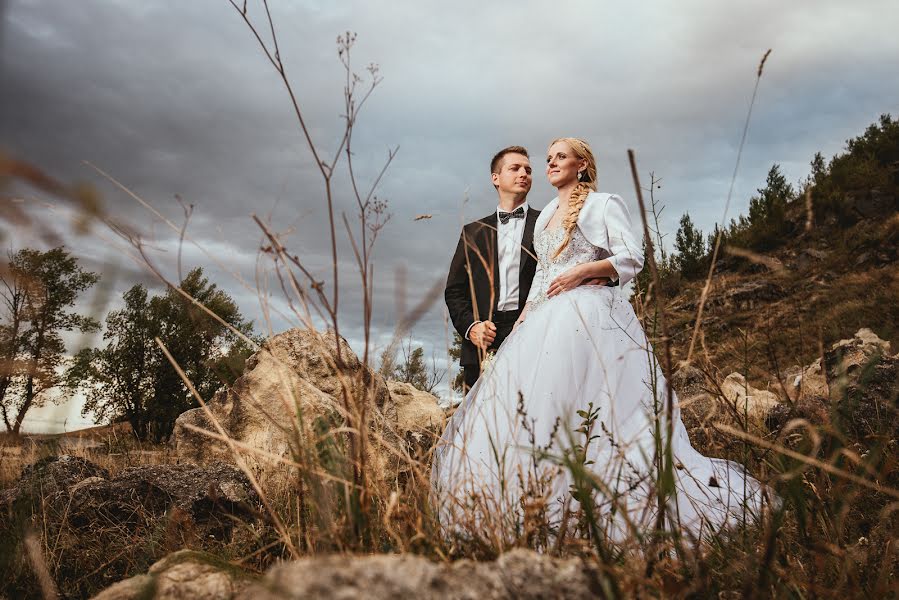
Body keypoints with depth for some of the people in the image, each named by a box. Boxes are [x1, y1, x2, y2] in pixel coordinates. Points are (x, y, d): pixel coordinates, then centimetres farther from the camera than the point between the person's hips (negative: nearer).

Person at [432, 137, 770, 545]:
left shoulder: (603, 204, 4)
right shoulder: (545, 215, 24)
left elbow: (632, 257, -5)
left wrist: (582, 270, -15)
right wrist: (524, 315, 12)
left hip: (588, 315, -7)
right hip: (546, 319, 7)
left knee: (577, 407, -15)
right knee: (525, 405, -2)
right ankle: (535, 505, 2)